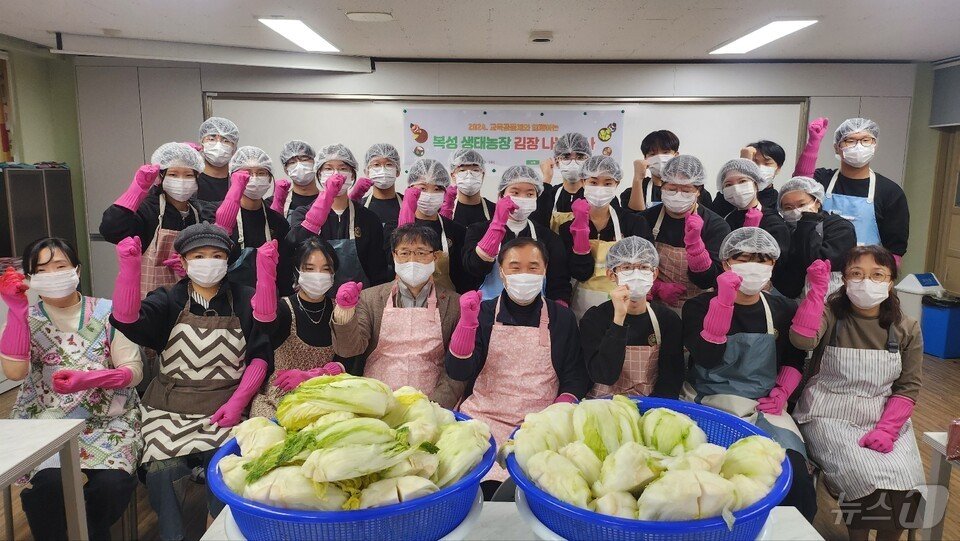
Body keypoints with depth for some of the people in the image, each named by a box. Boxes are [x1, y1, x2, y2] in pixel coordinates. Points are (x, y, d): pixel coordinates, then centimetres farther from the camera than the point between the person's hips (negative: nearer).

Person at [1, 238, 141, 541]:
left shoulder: (107, 312, 0)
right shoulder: (26, 320, 5)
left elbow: (133, 372, -4)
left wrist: (88, 379, -22)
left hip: (108, 418, 0)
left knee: (113, 483, -25)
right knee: (50, 483, -28)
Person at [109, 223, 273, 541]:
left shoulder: (244, 301, 4)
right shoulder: (168, 301, 5)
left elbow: (261, 357, 1)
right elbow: (127, 320, -16)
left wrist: (238, 401, -10)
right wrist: (129, 267, -28)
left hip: (225, 406, -1)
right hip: (171, 407, 1)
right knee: (162, 468, -23)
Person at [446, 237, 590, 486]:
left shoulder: (562, 317, 10)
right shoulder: (484, 313, 7)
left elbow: (575, 375, 10)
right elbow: (458, 371, -2)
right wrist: (467, 322, -15)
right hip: (484, 417, -1)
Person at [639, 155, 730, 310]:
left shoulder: (717, 226, -4)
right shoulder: (646, 219, 1)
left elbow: (707, 281, -8)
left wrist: (694, 241, -21)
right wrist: (657, 287, -8)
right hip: (656, 305, 0)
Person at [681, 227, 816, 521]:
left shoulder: (784, 309, 9)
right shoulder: (699, 306, -2)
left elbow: (794, 359, 23)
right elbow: (708, 358, -18)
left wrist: (783, 390, 4)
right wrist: (724, 301, -23)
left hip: (765, 407, 3)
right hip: (710, 405, -2)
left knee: (795, 476, -21)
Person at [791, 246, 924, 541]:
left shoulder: (907, 329, 4)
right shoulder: (831, 313, -4)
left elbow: (908, 387, 1)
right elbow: (802, 339, -26)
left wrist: (886, 429, -12)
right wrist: (817, 289, -24)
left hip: (886, 418, 3)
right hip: (830, 417, -3)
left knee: (904, 480, -19)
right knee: (865, 477, -24)